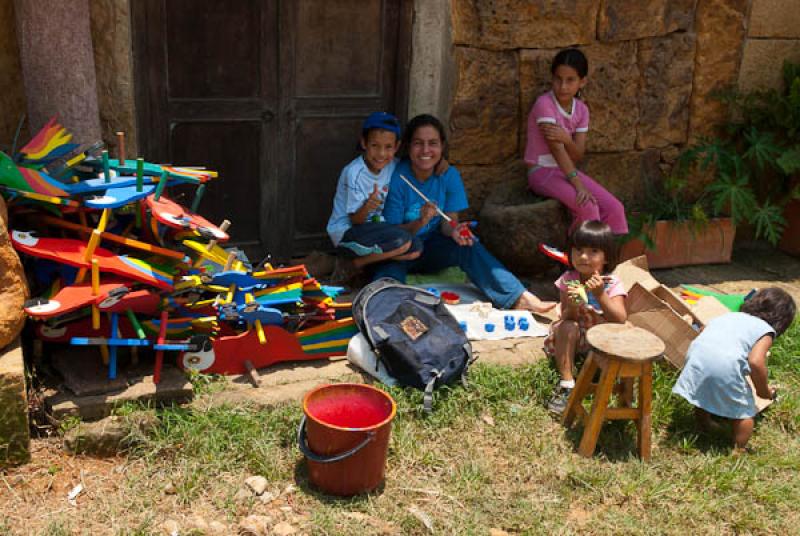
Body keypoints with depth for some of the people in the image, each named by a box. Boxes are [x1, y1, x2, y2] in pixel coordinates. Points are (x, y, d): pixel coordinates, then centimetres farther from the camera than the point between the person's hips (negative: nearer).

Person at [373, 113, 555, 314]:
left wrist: (453, 230, -27)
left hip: (431, 249, 2)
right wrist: (420, 222, -32)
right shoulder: (397, 177, -16)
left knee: (467, 245, -24)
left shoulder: (449, 175, -5)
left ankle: (520, 298, -29)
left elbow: (448, 220, -2)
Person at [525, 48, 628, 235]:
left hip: (567, 169, 6)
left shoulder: (581, 109, 1)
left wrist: (566, 138, -27)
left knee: (615, 208, -9)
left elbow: (577, 155, -4)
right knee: (587, 207, -29)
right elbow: (556, 148, -26)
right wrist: (577, 183, -33)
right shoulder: (544, 103, -18)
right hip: (542, 172, -6)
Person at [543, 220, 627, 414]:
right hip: (578, 337, 1)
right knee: (567, 327, -31)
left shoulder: (612, 283, -14)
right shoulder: (568, 280, -9)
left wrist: (600, 295, -38)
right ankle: (566, 384, -24)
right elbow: (566, 318, -12)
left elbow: (620, 319, -27)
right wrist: (571, 306, -35)